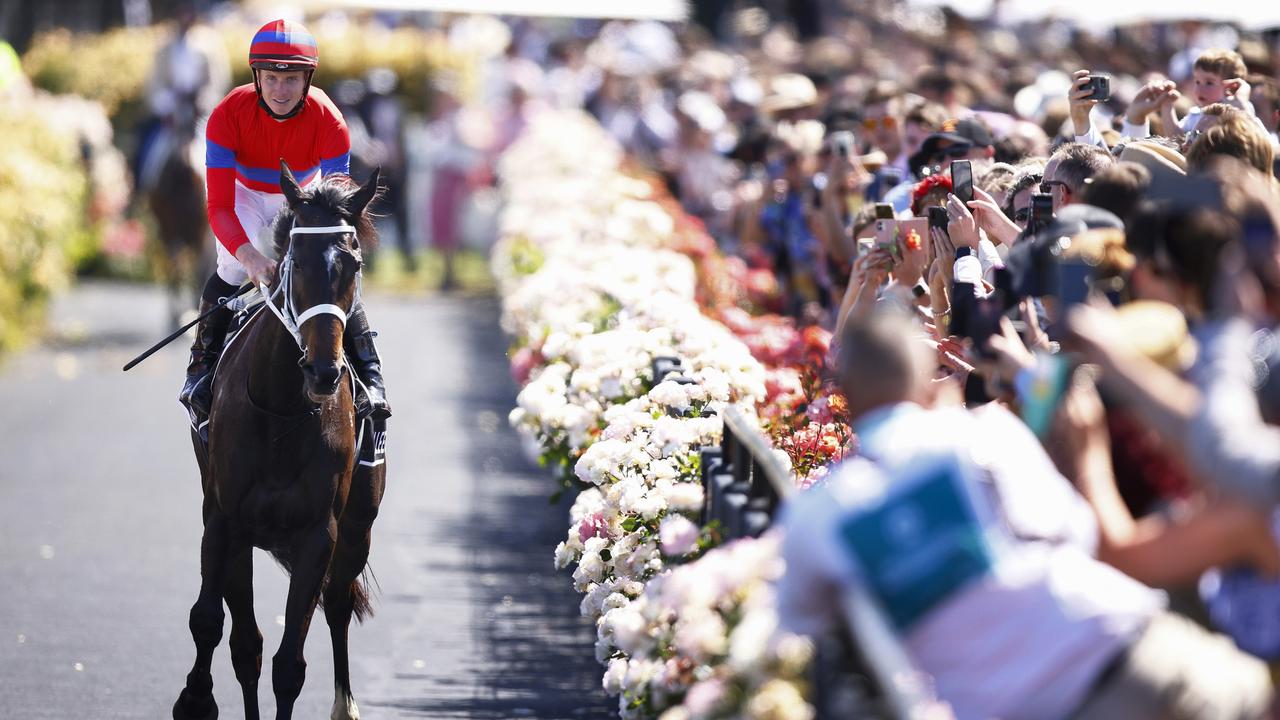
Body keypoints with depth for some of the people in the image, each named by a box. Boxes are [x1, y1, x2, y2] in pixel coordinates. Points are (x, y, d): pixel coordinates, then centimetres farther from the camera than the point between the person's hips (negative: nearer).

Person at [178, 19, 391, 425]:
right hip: (246, 195, -1)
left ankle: (370, 377, -4)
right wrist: (248, 254, -54)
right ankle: (202, 368, -5)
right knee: (232, 271, -23)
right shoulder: (228, 115, -32)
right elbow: (219, 206, -36)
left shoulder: (328, 122, -30)